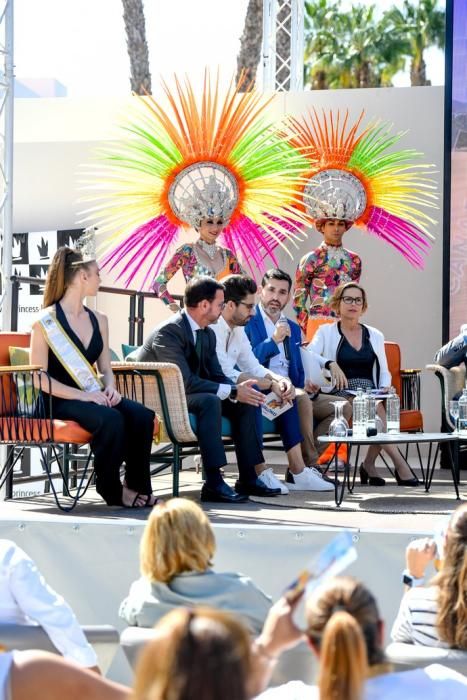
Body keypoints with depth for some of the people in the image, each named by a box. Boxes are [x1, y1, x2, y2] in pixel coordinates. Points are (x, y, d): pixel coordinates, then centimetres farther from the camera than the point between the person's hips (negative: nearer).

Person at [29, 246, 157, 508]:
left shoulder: (99, 320, 14)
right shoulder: (46, 322, -6)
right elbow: (39, 378, -11)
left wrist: (110, 388, -7)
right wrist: (82, 395, -20)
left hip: (93, 396, 6)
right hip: (59, 401, -6)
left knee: (142, 415, -21)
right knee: (111, 419, -33)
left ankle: (138, 486, -11)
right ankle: (111, 490, -14)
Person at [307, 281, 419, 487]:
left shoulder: (375, 336, 20)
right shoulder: (326, 332, 9)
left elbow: (384, 372, 20)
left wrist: (384, 388, -3)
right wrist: (330, 364, -27)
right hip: (340, 396, -3)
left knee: (379, 407, -33)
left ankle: (369, 464, -15)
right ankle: (399, 463, -33)